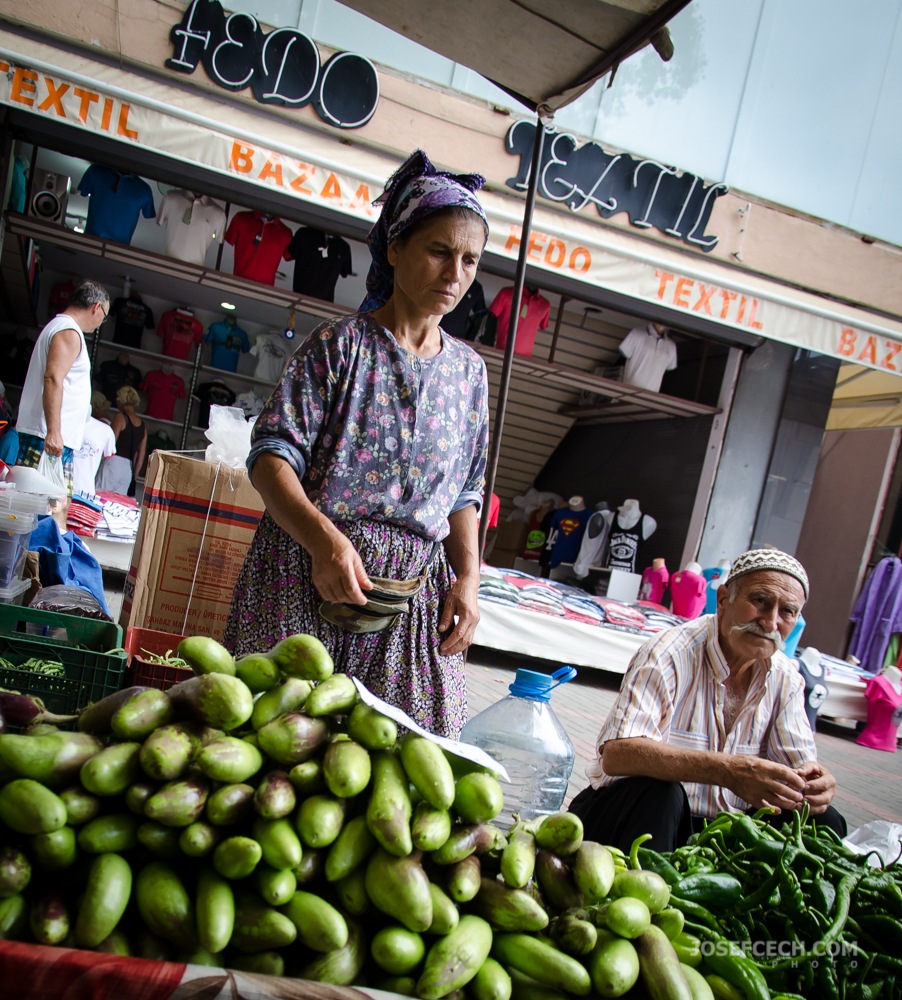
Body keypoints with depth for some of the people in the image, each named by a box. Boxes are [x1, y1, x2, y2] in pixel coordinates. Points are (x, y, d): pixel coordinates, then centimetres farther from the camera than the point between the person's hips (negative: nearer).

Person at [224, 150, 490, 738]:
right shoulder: (339, 344, -1)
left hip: (415, 591, 4)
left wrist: (468, 576, -1)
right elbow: (272, 453, -9)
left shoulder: (469, 370, 12)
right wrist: (322, 536, -26)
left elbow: (466, 492, 14)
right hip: (310, 577, -3)